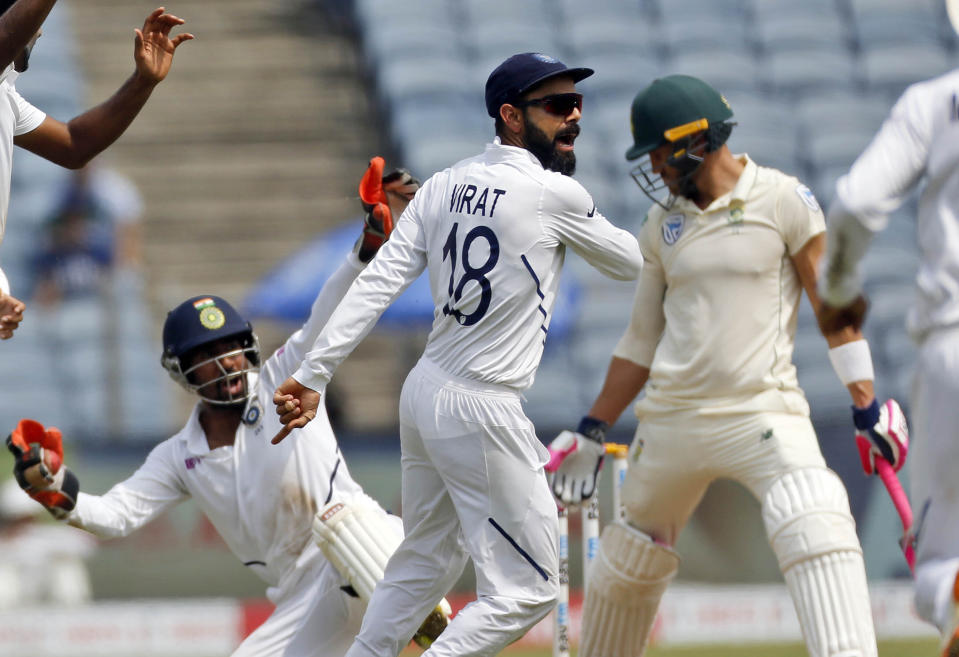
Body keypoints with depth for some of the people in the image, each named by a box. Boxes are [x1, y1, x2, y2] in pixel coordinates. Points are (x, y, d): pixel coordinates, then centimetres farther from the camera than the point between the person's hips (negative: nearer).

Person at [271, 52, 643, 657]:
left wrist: (314, 375, -5)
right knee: (527, 590, -3)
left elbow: (377, 286, -2)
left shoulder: (446, 187, 6)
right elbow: (630, 262, 3)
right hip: (480, 411, -8)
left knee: (429, 561, 27)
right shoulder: (555, 194, -13)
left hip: (425, 393, 8)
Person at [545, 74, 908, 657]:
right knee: (630, 558, 12)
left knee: (816, 531, -25)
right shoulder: (663, 225, 11)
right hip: (670, 419, 5)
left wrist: (866, 407, -9)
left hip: (762, 411, -5)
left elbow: (833, 305, -2)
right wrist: (593, 430, 17)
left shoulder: (784, 202, -3)